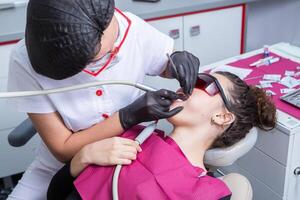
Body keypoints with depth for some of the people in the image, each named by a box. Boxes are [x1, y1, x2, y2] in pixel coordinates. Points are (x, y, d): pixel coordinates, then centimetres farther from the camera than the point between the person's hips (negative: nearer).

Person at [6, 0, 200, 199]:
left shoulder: (137, 31, -20)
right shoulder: (26, 60, -26)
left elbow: (166, 68, 3)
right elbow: (63, 150, -19)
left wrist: (178, 59, -20)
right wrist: (129, 116, -29)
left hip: (127, 160, 3)